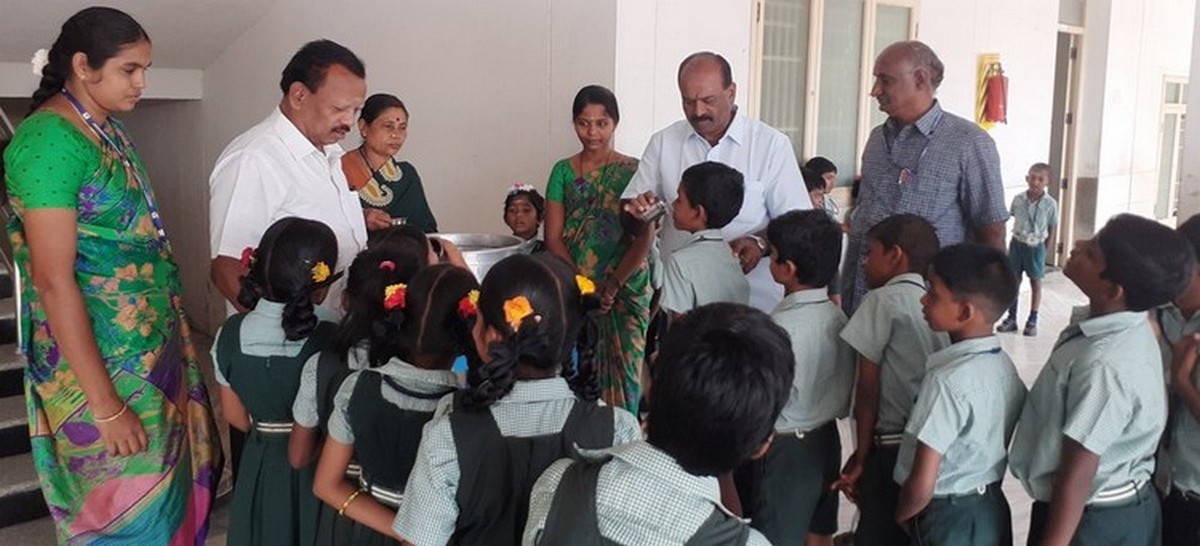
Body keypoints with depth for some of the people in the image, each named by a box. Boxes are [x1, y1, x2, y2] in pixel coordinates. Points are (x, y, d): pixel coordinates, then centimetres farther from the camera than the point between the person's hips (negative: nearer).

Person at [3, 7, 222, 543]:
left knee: (168, 483, 17)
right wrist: (104, 402, -22)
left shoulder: (110, 131, 9)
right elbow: (53, 280, -21)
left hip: (151, 344, 8)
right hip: (100, 358, -8)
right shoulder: (48, 139, -18)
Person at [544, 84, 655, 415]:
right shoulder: (563, 171, 7)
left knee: (621, 373, 0)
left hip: (625, 293, -1)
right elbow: (553, 238, 1)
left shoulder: (633, 171, 1)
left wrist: (614, 285, -14)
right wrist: (581, 284, -11)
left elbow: (645, 238, -5)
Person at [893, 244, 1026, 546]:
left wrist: (900, 518, -6)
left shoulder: (948, 380, -27)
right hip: (991, 511, 7)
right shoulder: (1006, 366, -3)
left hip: (948, 520, -7)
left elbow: (922, 486, -25)